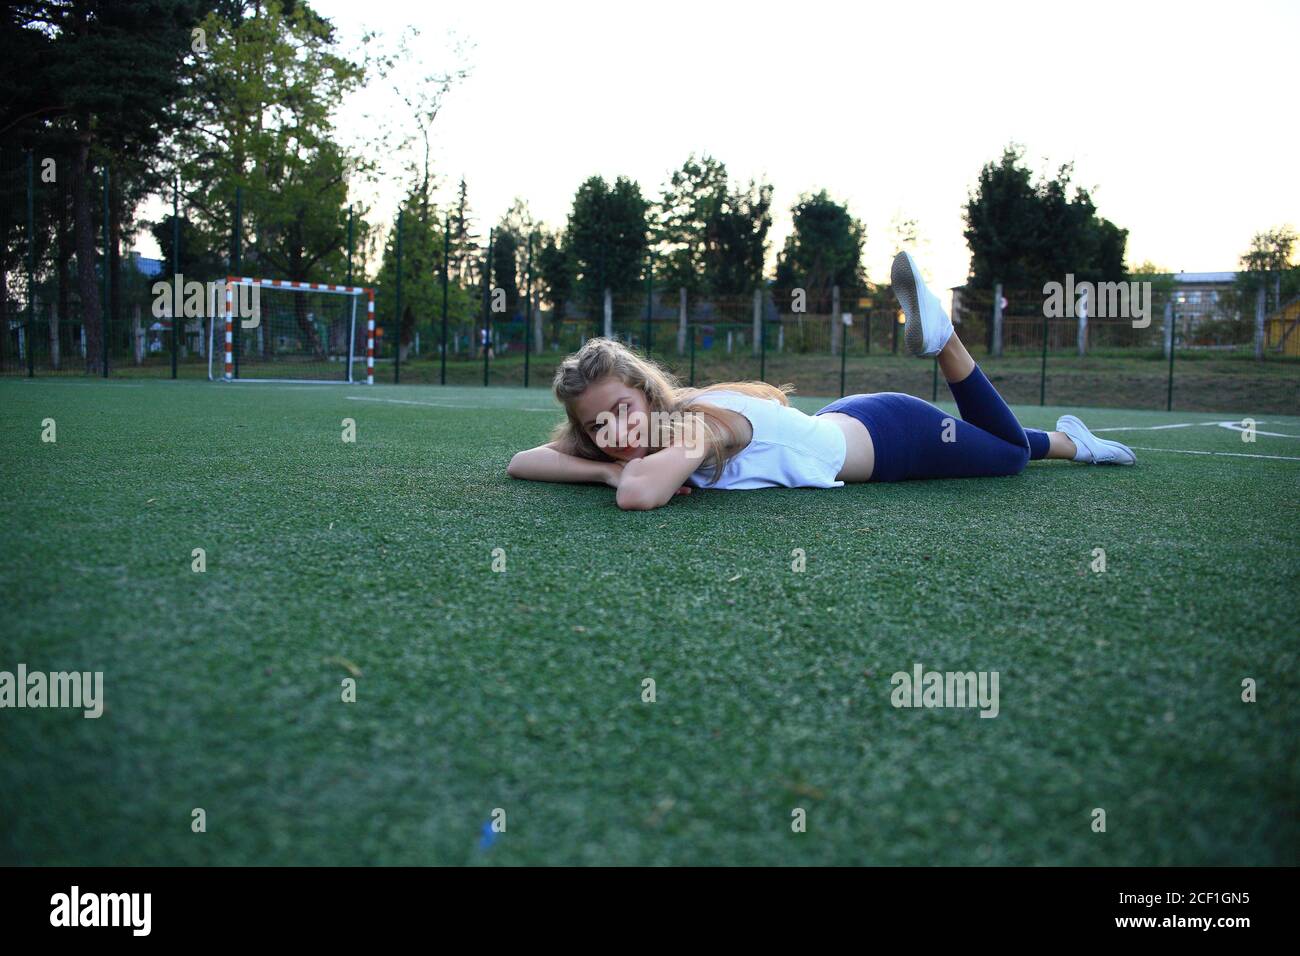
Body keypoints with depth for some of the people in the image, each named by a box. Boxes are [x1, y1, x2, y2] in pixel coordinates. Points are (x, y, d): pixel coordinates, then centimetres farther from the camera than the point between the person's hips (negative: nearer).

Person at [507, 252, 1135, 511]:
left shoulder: (698, 420, -40)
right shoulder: (633, 438, -19)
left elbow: (640, 495, -59)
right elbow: (520, 462, -18)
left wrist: (620, 472, -36)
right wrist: (608, 465, -32)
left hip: (888, 433, -6)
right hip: (843, 420, 6)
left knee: (1010, 451, 24)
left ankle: (985, 369, 28)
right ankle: (1070, 438, 53)